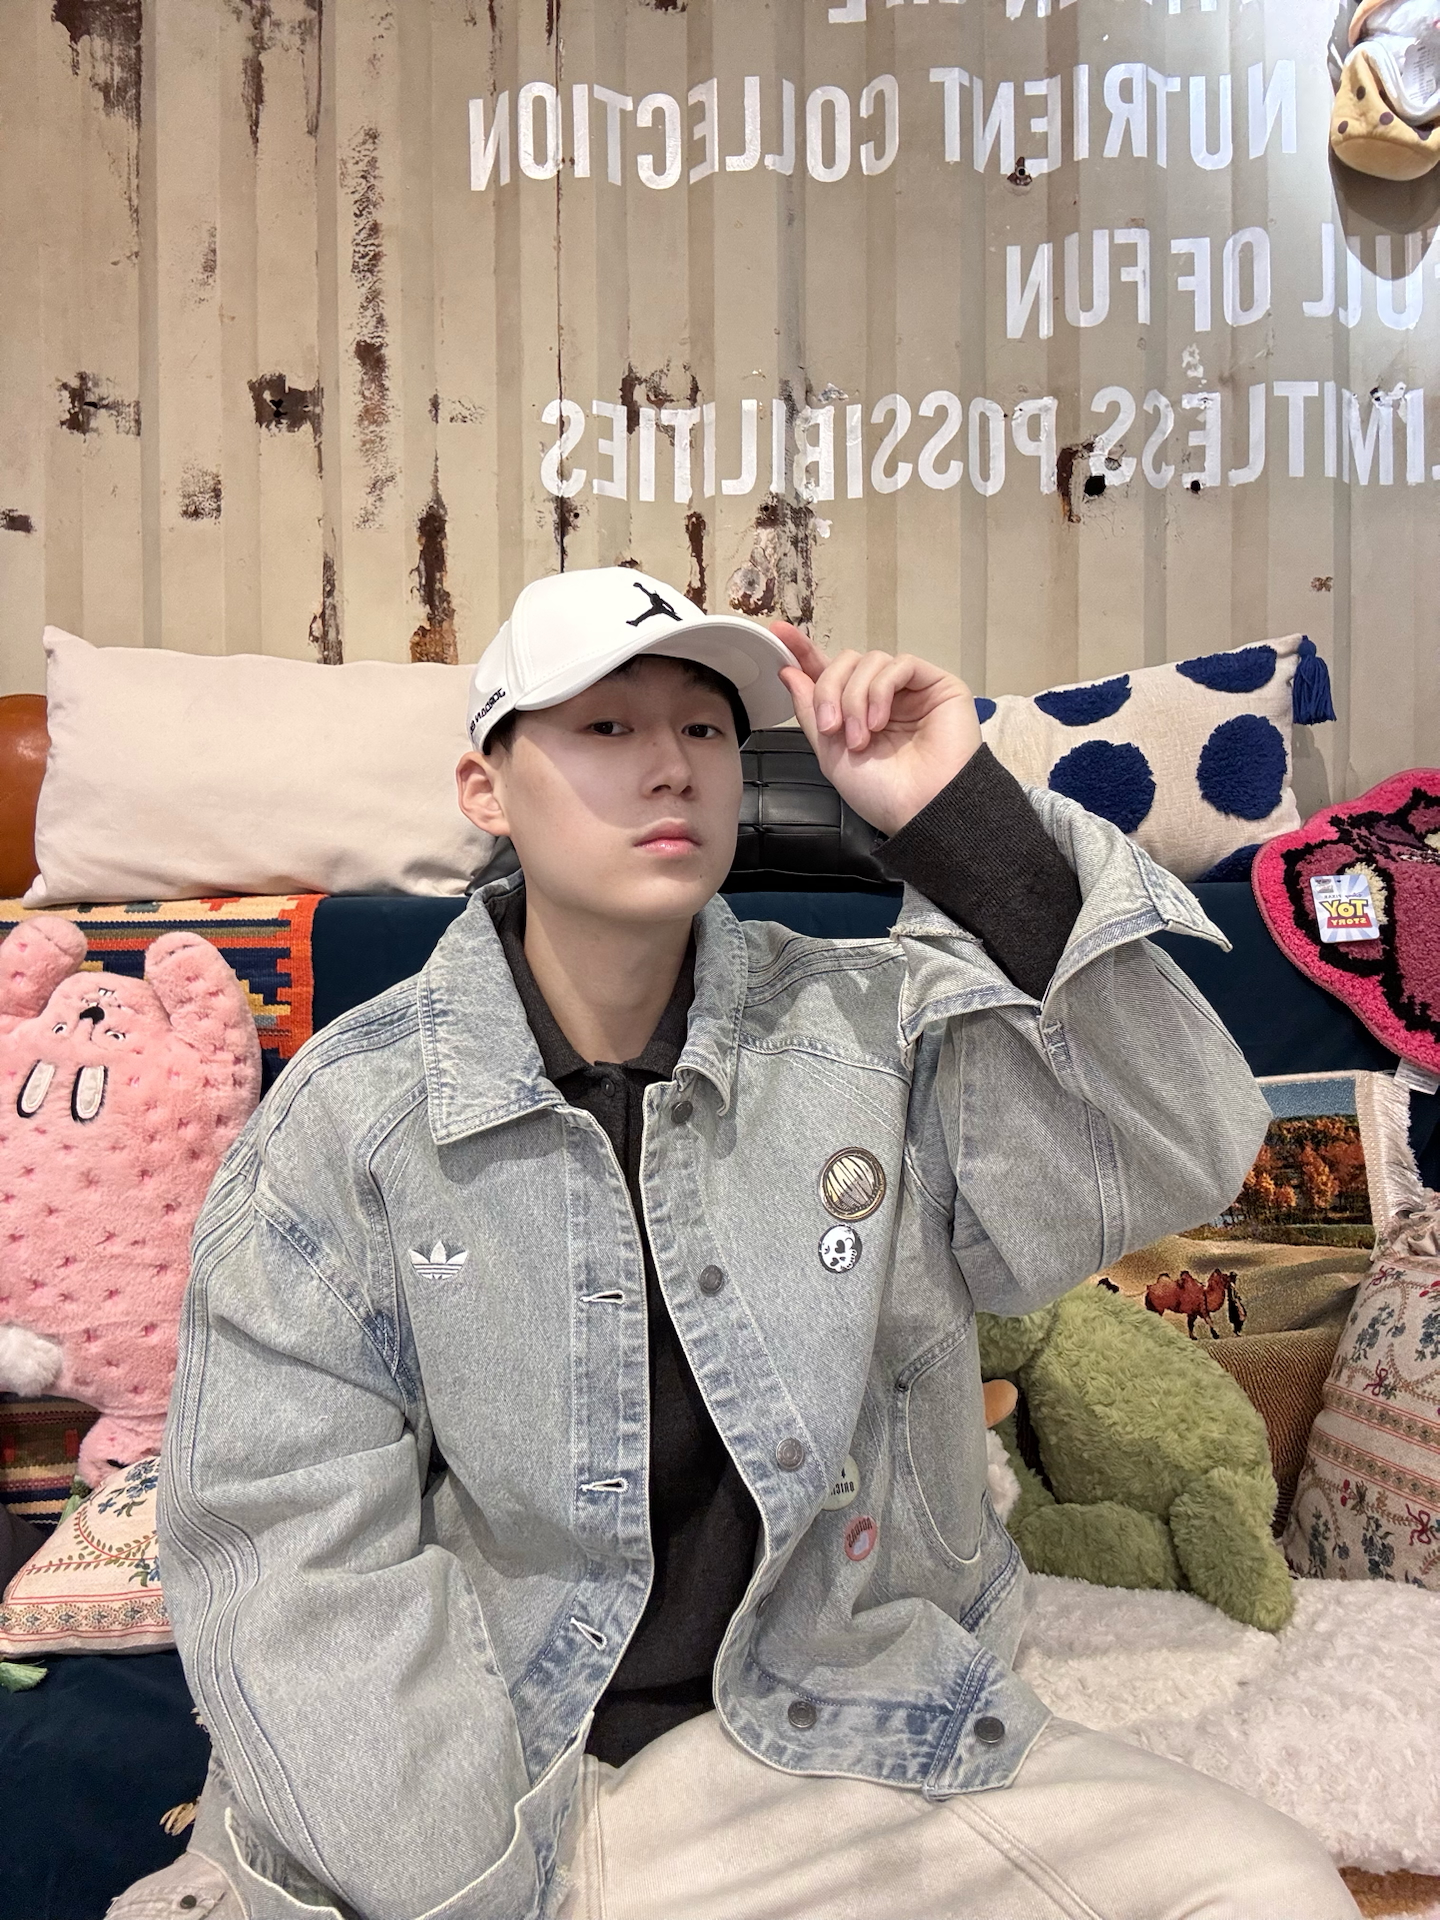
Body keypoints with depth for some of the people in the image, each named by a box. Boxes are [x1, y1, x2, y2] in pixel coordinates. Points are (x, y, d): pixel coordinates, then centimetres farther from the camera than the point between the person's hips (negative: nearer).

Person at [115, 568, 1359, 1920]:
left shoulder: (869, 1029, -5)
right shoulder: (350, 1115, -8)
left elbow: (1171, 1161, -15)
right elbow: (291, 1545, -9)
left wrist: (964, 820, -21)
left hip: (819, 1739, 1)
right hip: (453, 1774, 0)